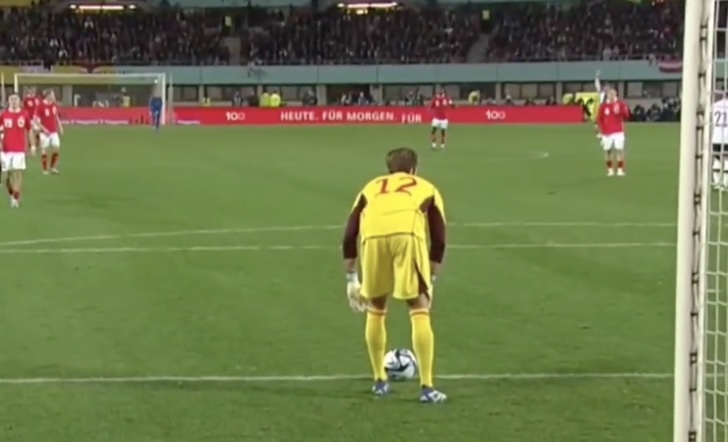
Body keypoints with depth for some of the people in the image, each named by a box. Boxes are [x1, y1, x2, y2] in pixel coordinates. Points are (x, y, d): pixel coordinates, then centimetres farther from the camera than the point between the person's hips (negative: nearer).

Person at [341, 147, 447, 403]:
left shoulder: (371, 188, 37)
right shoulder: (426, 189, 33)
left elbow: (349, 236, 28)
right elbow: (439, 240, 23)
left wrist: (352, 279, 32)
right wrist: (431, 281, 29)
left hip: (373, 236, 2)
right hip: (407, 234, -2)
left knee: (375, 309, 22)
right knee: (419, 311, 7)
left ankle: (380, 381, 29)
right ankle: (427, 387, 2)